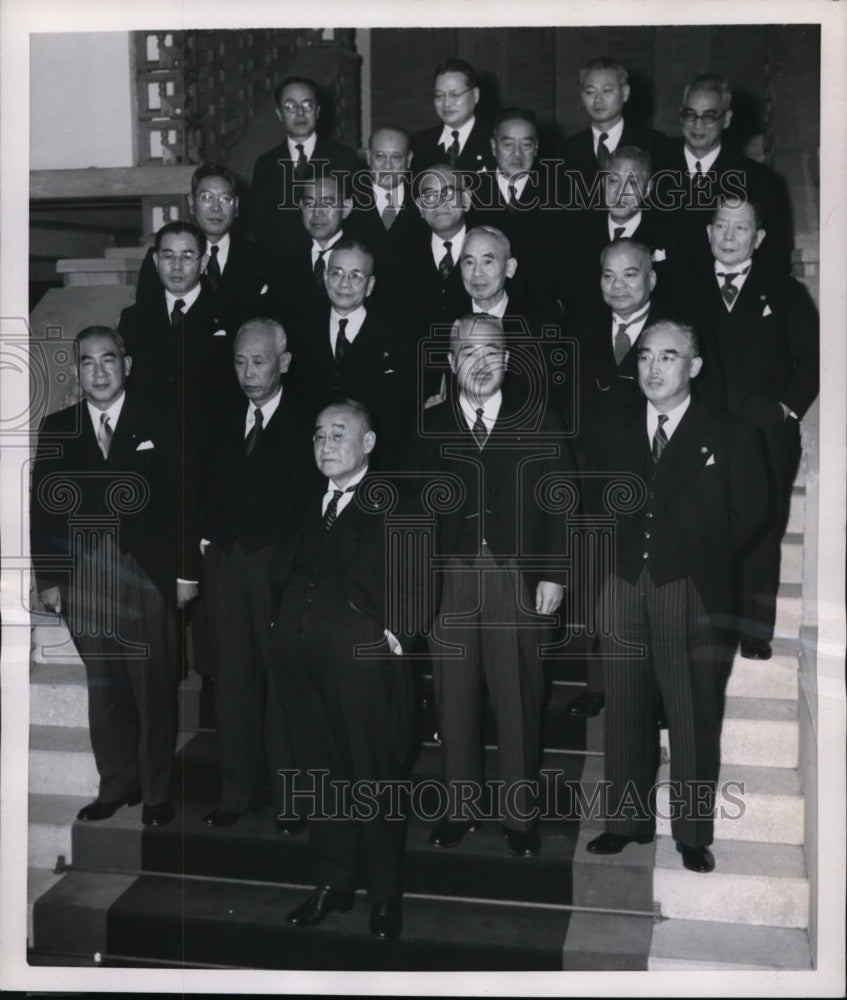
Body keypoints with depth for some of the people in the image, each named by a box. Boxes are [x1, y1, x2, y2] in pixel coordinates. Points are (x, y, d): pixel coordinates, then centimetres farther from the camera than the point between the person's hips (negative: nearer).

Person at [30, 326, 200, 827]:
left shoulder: (157, 424, 1)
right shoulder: (57, 429, 7)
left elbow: (182, 500, 0)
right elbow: (45, 508, 7)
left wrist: (186, 571, -4)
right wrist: (48, 578, 3)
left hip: (147, 578, -2)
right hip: (83, 580, 2)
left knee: (155, 690, 4)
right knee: (104, 689, 10)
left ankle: (156, 793, 17)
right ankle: (116, 785, 25)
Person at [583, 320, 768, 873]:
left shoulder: (730, 435, 2)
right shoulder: (611, 432, 12)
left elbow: (750, 511, 4)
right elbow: (595, 506, 18)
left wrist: (705, 556, 2)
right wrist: (616, 553, 8)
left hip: (692, 590, -3)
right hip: (623, 585, 3)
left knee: (694, 717, 1)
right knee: (625, 712, 8)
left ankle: (693, 833, 13)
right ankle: (628, 820, 20)